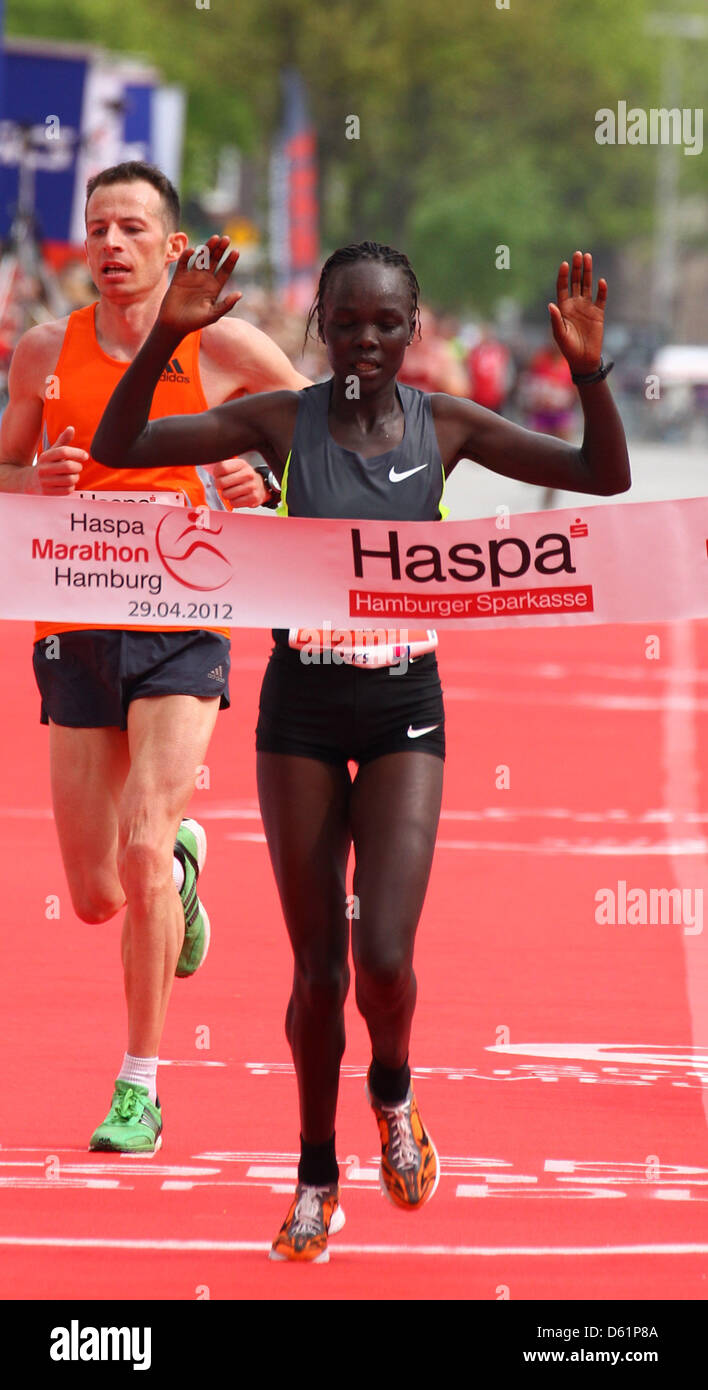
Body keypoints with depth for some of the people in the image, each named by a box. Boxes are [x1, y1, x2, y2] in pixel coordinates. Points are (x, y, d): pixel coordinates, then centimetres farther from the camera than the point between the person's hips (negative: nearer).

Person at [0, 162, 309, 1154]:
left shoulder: (222, 347, -2)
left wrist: (270, 478, -9)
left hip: (182, 631, -3)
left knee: (141, 850, -17)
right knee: (96, 898, 4)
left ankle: (141, 1090, -5)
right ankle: (183, 860, 42)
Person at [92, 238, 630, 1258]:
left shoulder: (445, 425, -3)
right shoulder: (282, 421, -6)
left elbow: (605, 477, -4)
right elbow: (117, 448, -9)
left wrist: (588, 371, -21)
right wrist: (166, 339, -24)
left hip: (403, 709, 0)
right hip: (300, 705, 0)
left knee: (383, 955, -13)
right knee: (317, 967, 6)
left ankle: (394, 1092, 21)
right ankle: (318, 1176, 24)